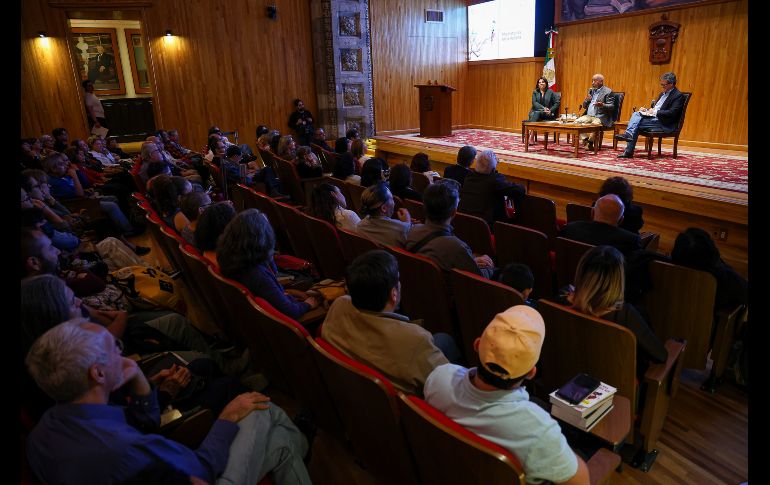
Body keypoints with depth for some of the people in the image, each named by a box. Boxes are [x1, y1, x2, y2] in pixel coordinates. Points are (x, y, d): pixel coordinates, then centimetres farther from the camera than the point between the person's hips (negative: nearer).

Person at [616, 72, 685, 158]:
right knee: (636, 114, -15)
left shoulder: (678, 96, -6)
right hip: (654, 118, 8)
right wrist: (647, 110, 5)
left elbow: (672, 113, -17)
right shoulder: (663, 93, 22)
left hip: (665, 124, -8)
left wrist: (655, 112, -18)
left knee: (636, 123, -24)